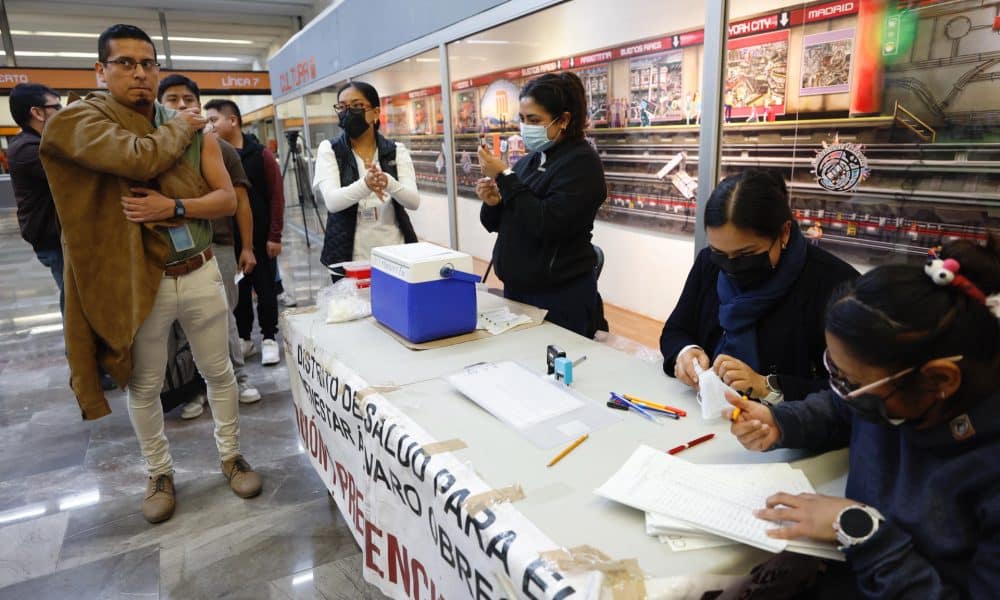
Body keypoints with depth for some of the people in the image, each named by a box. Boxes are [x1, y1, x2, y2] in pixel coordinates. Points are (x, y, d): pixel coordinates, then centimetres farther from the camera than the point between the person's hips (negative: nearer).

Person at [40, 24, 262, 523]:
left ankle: (231, 456, 32)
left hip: (200, 273, 3)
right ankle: (160, 473, 33)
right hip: (136, 283, -2)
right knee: (144, 387, 13)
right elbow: (141, 158, -25)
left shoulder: (195, 129, 5)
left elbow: (227, 200, 0)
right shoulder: (79, 120, -6)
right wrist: (179, 127, -7)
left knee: (219, 371, 13)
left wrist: (175, 208, -17)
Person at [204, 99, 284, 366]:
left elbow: (276, 196, -6)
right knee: (239, 290, 11)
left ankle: (269, 339, 17)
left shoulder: (260, 154, -5)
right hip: (228, 239, 3)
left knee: (265, 288, 5)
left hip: (260, 237, -3)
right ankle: (244, 338, 24)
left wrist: (275, 236, -9)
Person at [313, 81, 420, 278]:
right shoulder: (329, 150, -1)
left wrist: (389, 183, -33)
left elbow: (414, 201, -12)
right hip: (349, 258, -1)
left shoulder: (397, 151, 2)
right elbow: (332, 201, -18)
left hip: (395, 255, 1)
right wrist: (365, 185, -37)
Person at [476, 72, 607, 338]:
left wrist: (504, 177, -20)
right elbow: (495, 224, 14)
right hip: (516, 289, 7)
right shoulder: (528, 162, 8)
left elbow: (547, 224, -25)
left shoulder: (581, 162, -12)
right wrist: (492, 203, -8)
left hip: (560, 297, -7)